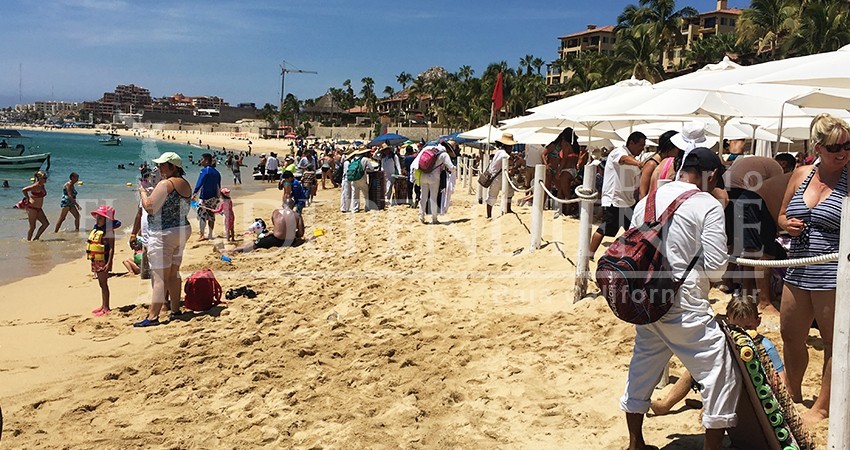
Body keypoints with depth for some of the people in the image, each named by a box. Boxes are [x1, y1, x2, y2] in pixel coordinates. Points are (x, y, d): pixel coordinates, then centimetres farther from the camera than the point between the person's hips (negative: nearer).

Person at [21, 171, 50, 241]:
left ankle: (36, 238, 14)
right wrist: (28, 199, -20)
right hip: (32, 208, -9)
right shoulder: (36, 186, -18)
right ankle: (28, 240, 10)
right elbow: (24, 190, -28)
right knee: (32, 227, -2)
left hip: (38, 208, 9)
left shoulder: (42, 186, 8)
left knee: (46, 223, 6)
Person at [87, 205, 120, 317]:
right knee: (101, 284, 15)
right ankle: (103, 306, 24)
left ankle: (106, 308, 2)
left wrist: (109, 263, -24)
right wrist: (92, 260, 19)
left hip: (103, 261, -9)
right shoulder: (95, 230, 12)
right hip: (96, 260, 9)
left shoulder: (108, 231, -14)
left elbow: (111, 248, -19)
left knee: (104, 284, -4)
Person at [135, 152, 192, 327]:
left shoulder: (165, 184, -16)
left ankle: (153, 316, -7)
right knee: (174, 274, 16)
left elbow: (149, 207, -18)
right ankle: (175, 310, 22)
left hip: (164, 234, -9)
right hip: (182, 230, 9)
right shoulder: (186, 184, 11)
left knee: (160, 276, -8)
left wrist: (143, 191, -2)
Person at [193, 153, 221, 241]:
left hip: (205, 197, -7)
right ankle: (210, 235, 16)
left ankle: (202, 235, -11)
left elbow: (199, 183, -19)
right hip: (214, 197, 7)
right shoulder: (216, 172, 12)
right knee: (211, 216, 12)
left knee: (202, 215, -5)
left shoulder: (205, 171, -10)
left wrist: (194, 194, -21)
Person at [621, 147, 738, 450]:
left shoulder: (647, 200, 9)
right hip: (685, 306, -7)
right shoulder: (708, 205, -9)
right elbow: (715, 266, -11)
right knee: (722, 374, 6)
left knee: (643, 368, 20)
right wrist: (704, 277, 9)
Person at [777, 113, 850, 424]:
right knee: (790, 336, 18)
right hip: (798, 272, 6)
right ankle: (793, 394, 40)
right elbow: (782, 215, 16)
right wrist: (787, 224, -4)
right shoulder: (801, 174, 7)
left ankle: (822, 407, 23)